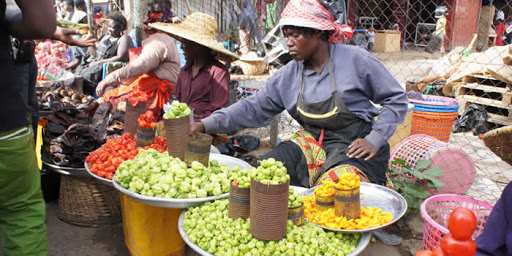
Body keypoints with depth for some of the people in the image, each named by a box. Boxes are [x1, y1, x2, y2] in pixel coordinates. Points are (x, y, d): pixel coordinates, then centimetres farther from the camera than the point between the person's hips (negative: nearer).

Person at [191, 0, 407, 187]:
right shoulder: (288, 76, 4)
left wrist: (374, 140, -11)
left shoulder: (355, 60, -7)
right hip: (313, 142, 4)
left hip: (354, 146, -4)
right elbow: (253, 108, 3)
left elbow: (396, 99, -1)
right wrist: (206, 125, -8)